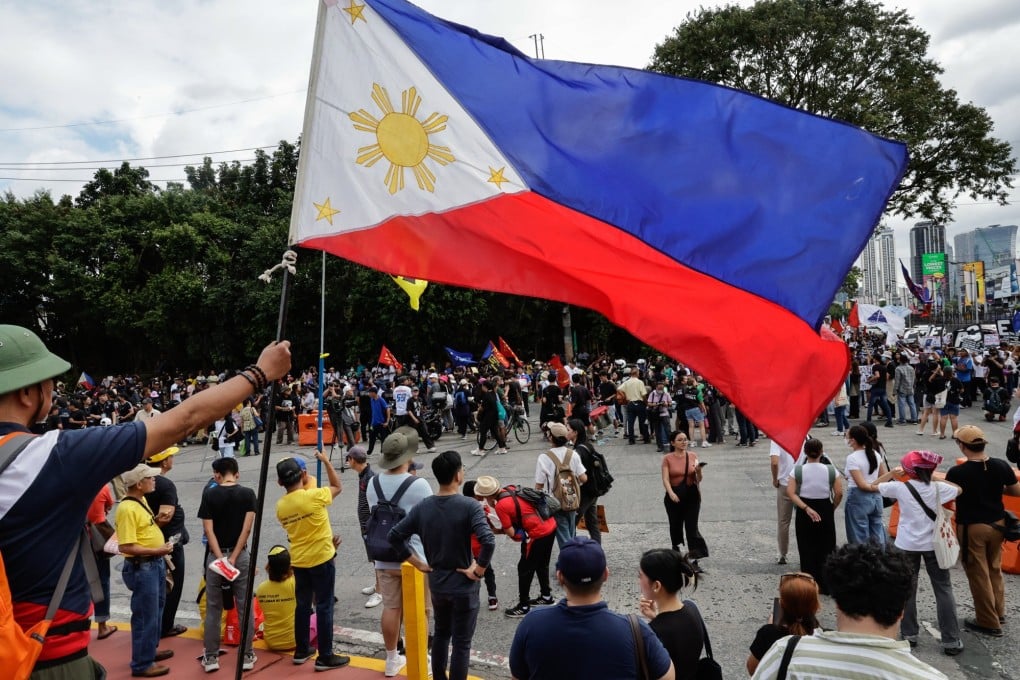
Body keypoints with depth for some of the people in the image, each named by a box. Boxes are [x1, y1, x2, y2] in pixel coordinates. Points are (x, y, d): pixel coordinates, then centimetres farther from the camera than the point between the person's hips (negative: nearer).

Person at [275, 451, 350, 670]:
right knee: (324, 607, 2)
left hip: (298, 561, 6)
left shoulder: (280, 506, -2)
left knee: (302, 605, 18)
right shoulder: (313, 496, -20)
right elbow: (338, 486, -2)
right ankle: (325, 657, 8)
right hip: (321, 558, -6)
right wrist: (325, 461, 3)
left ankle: (301, 651, 29)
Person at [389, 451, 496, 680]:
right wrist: (479, 570, -17)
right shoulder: (469, 506, -20)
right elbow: (488, 542, -32)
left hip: (436, 584, 5)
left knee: (441, 633, 26)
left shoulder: (423, 506, -5)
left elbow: (394, 536, -3)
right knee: (461, 643, 9)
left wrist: (418, 563, 3)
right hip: (463, 586, -5)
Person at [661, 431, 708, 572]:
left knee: (692, 527, -7)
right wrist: (671, 493, -28)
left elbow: (698, 480, 3)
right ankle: (675, 548, 42)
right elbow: (665, 479, -11)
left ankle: (695, 561, -7)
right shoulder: (668, 458, -4)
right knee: (675, 524, 15)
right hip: (674, 496, 0)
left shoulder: (693, 456, 1)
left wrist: (698, 471, -19)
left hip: (692, 495, 0)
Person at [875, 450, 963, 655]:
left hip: (907, 545, -1)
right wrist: (937, 477, 14)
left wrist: (892, 473, 8)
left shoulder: (900, 487, -13)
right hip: (933, 545, 1)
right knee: (943, 590, 10)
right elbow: (958, 490, 15)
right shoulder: (938, 488, -7)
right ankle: (951, 641, 13)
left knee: (907, 590, 12)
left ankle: (909, 634, 21)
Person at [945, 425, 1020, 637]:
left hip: (971, 528, -5)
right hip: (997, 524, 5)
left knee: (979, 575, 8)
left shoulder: (957, 473, -22)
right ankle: (999, 612, 39)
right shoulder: (1001, 465, -8)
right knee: (994, 569, 24)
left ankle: (989, 623, 20)